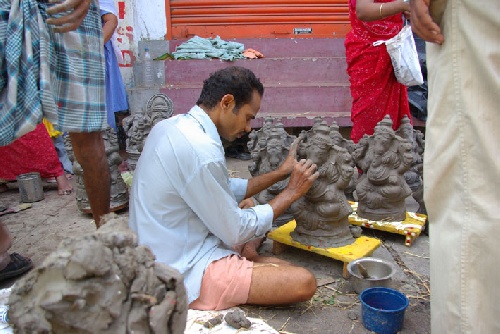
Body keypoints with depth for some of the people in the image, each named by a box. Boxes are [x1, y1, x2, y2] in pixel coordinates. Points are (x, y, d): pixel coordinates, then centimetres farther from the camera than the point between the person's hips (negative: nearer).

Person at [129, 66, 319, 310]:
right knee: (304, 283, -17)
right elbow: (236, 233, -18)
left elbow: (225, 191, 12)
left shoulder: (172, 125, 3)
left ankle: (247, 257, 9)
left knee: (247, 204, 27)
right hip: (186, 276, -10)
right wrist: (291, 192, -8)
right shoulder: (201, 150, -27)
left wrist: (279, 173, 9)